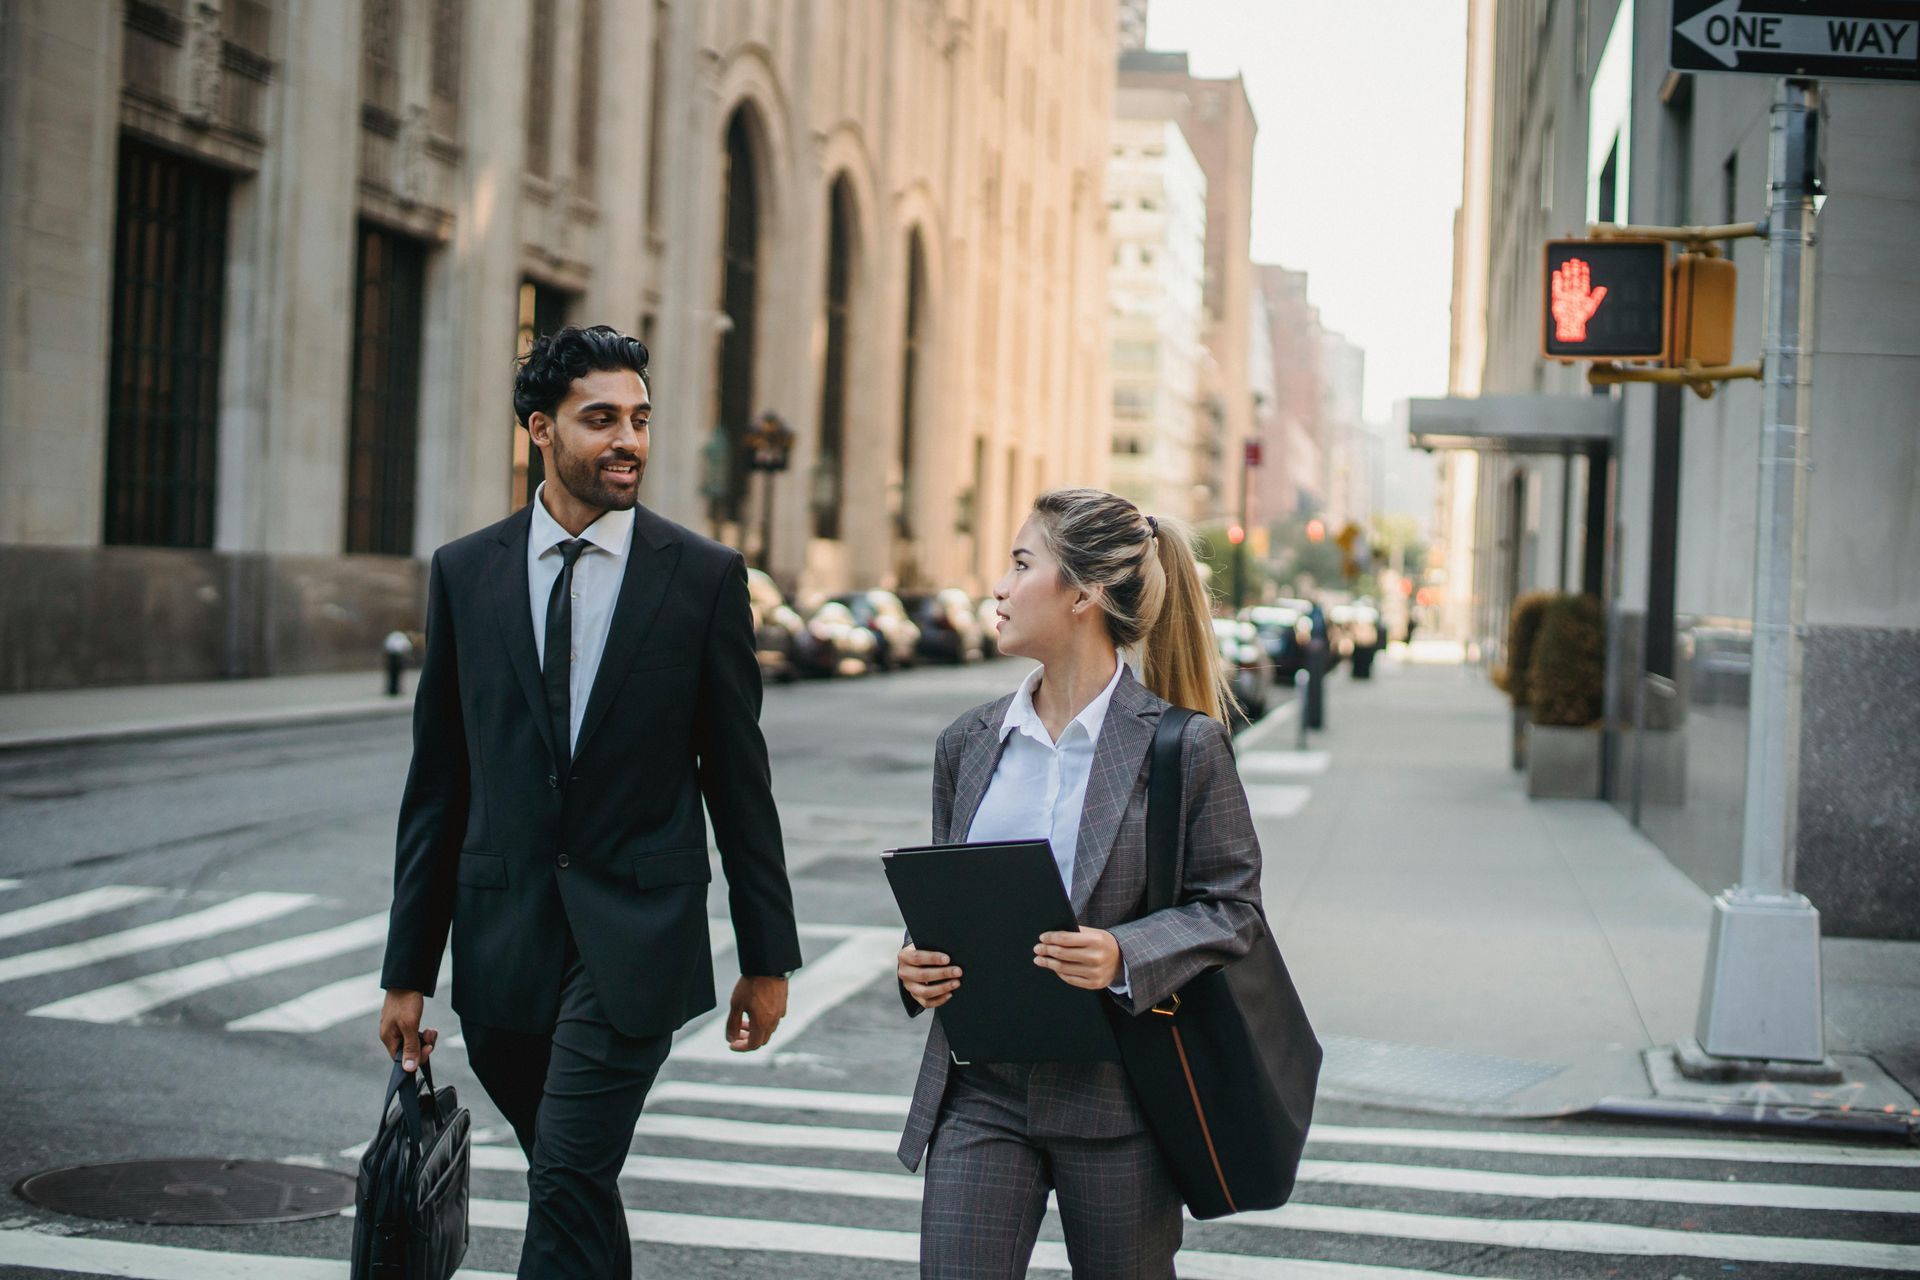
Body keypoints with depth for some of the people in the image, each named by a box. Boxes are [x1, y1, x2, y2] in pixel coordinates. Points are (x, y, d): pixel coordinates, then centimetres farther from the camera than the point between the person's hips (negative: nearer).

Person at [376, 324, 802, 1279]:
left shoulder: (703, 576, -1)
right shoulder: (465, 573, 4)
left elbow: (739, 778, 2)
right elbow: (436, 784, 7)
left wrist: (768, 955, 3)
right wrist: (408, 969, 5)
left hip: (634, 939, -3)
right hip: (502, 939, 3)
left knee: (569, 1184, -12)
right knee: (575, 1186, 14)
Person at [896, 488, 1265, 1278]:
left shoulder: (1185, 747, -8)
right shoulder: (968, 744, 7)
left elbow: (1232, 907, -6)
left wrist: (1124, 956, -23)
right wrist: (919, 963, -5)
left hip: (1117, 1095, -3)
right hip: (981, 1089, 4)